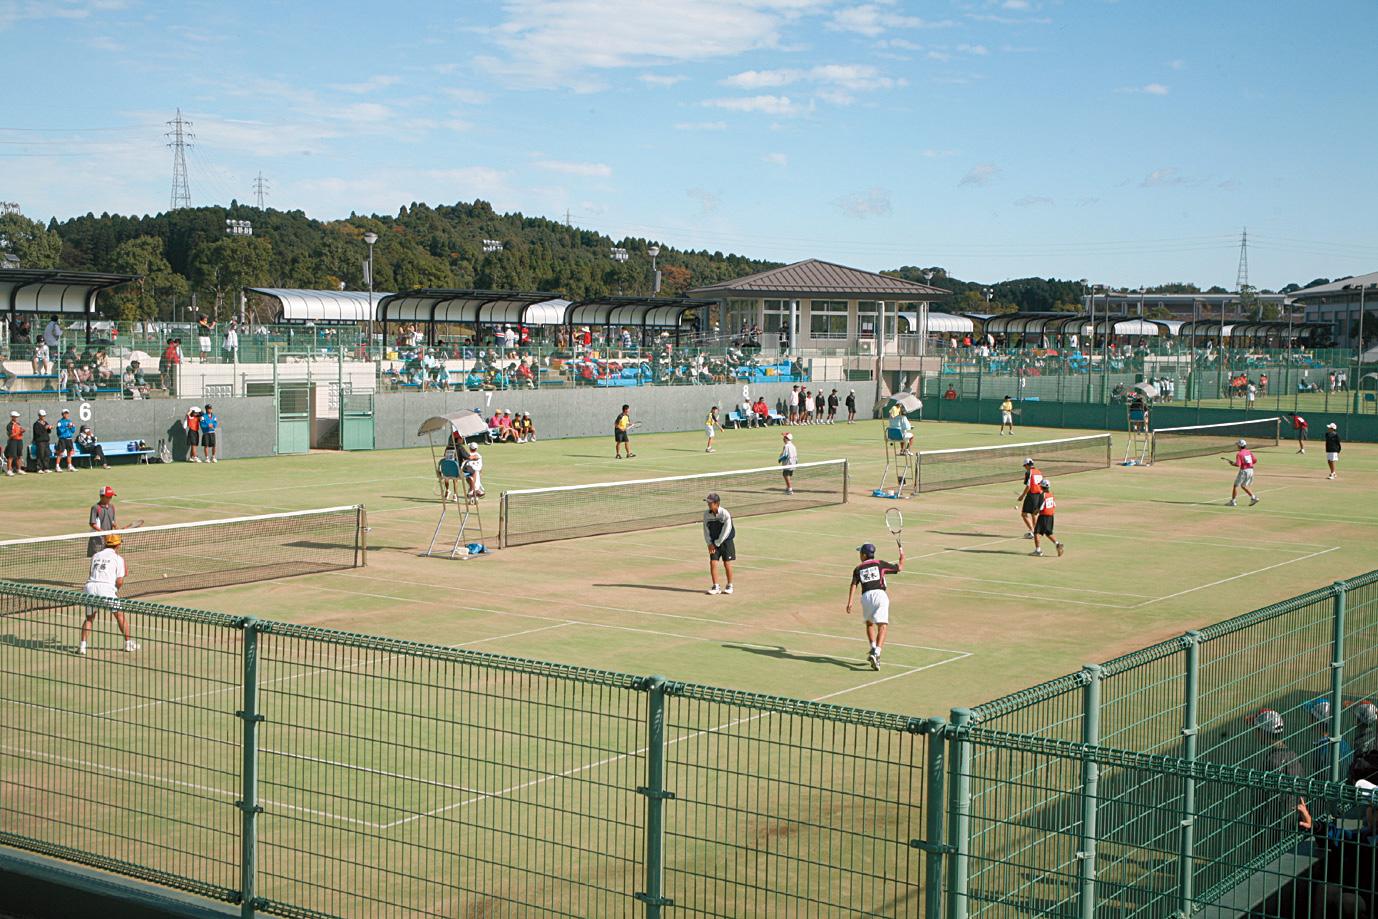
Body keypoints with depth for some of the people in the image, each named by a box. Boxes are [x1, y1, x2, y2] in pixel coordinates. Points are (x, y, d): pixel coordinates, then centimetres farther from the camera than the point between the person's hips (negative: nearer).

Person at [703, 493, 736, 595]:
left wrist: (717, 543, -14)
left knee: (727, 564, 1)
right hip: (714, 543, 4)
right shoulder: (706, 514, -4)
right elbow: (706, 530, 4)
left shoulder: (725, 514, -18)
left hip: (726, 542, -4)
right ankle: (716, 587, 1)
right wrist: (710, 544, -6)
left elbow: (726, 532, -17)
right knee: (713, 563, -6)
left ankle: (729, 586, 16)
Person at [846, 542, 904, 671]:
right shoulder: (880, 564, 12)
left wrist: (850, 602, -5)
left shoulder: (858, 569, 15)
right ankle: (876, 653, -25)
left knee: (869, 623, 27)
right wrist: (902, 555, 34)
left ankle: (873, 649, 14)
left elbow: (854, 585, 2)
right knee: (882, 626, -8)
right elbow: (900, 568, 17)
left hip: (866, 596, 2)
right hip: (880, 594, -2)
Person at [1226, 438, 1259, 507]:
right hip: (1251, 470, 7)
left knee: (1236, 485, 6)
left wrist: (1232, 463, -3)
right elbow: (1255, 460, 5)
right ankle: (1253, 497, 9)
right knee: (1243, 486, 21)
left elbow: (1238, 465, -21)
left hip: (1244, 471, -7)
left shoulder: (1239, 454, -14)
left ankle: (1232, 501, 9)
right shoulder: (1249, 452, 6)